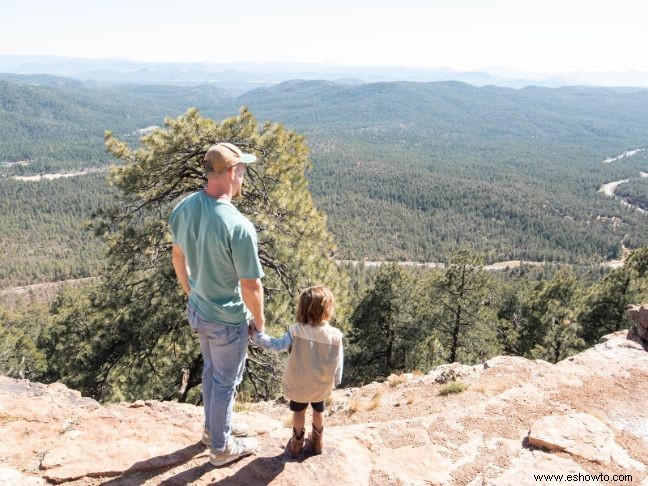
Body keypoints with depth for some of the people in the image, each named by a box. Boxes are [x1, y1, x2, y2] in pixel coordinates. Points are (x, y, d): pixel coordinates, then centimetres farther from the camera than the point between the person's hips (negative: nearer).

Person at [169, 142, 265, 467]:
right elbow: (251, 286, -24)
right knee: (225, 382, 16)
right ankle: (221, 448, 38)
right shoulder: (239, 226, -33)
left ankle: (214, 428, 51)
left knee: (211, 371, 28)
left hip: (197, 310, 7)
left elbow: (178, 257, 5)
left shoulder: (184, 207, -10)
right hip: (227, 320, -7)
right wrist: (259, 320, -6)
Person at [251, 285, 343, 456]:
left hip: (298, 385, -1)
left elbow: (276, 344, -18)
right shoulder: (335, 336, -23)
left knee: (298, 412, 26)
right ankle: (317, 441, 47)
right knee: (319, 410, 29)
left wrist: (256, 334, -5)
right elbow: (338, 364, -12)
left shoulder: (296, 331, -28)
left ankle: (297, 442, 44)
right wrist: (335, 382, 6)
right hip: (322, 386, 1)